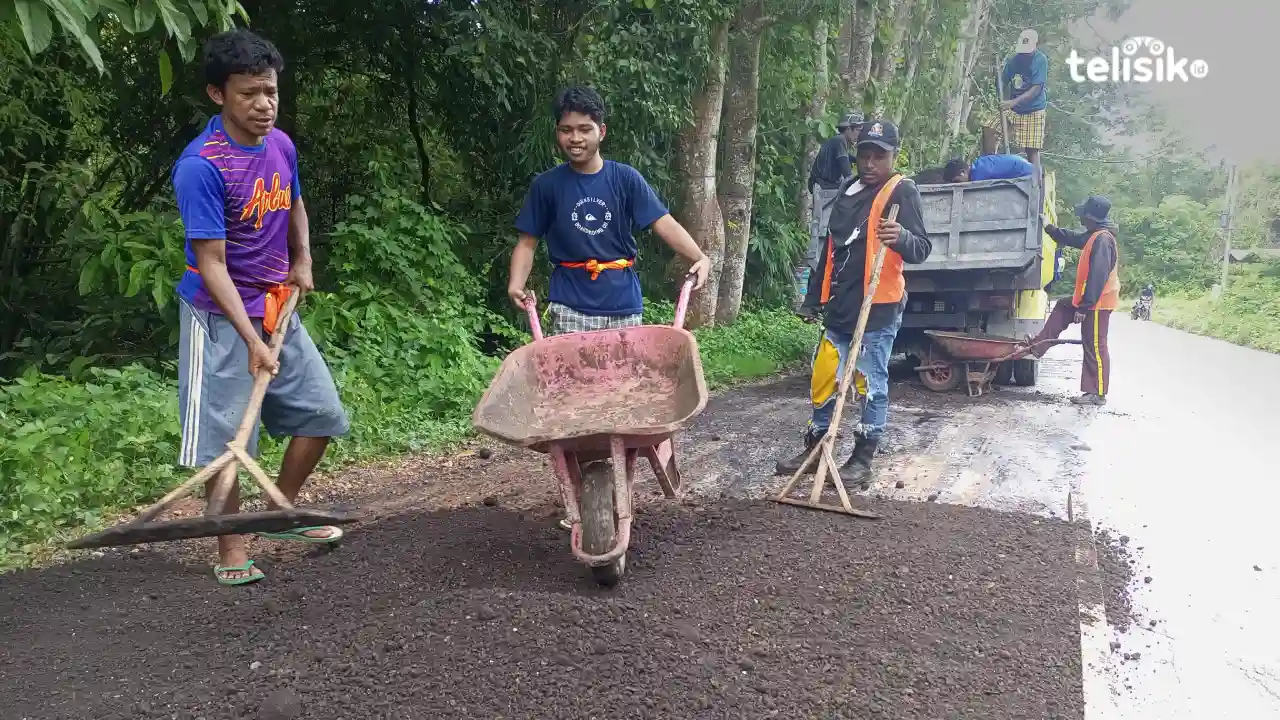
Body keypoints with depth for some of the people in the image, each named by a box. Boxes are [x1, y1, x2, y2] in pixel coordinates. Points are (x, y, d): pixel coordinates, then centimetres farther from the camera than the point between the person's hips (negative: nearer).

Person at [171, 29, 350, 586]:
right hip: (220, 316, -7)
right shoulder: (201, 166, -20)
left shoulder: (282, 145, 1)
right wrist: (251, 341, -28)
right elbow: (210, 264, -22)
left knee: (322, 410, 9)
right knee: (225, 434, -2)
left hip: (277, 307, 7)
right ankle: (231, 549, 15)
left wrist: (302, 261, 6)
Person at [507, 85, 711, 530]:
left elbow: (663, 223, -7)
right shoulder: (547, 185, 2)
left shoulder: (625, 179, 1)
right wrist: (517, 283, -11)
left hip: (623, 305, 1)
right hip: (571, 308, 0)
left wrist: (699, 257, -22)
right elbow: (528, 241, 6)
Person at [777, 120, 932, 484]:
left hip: (878, 308, -7)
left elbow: (922, 249, -13)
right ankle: (814, 450, 23)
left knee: (872, 385, 1)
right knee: (822, 380, 11)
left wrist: (901, 238, -36)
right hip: (839, 307, 7)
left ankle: (863, 458, 11)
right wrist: (816, 296, 20)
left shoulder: (901, 191, -5)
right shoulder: (848, 190, 16)